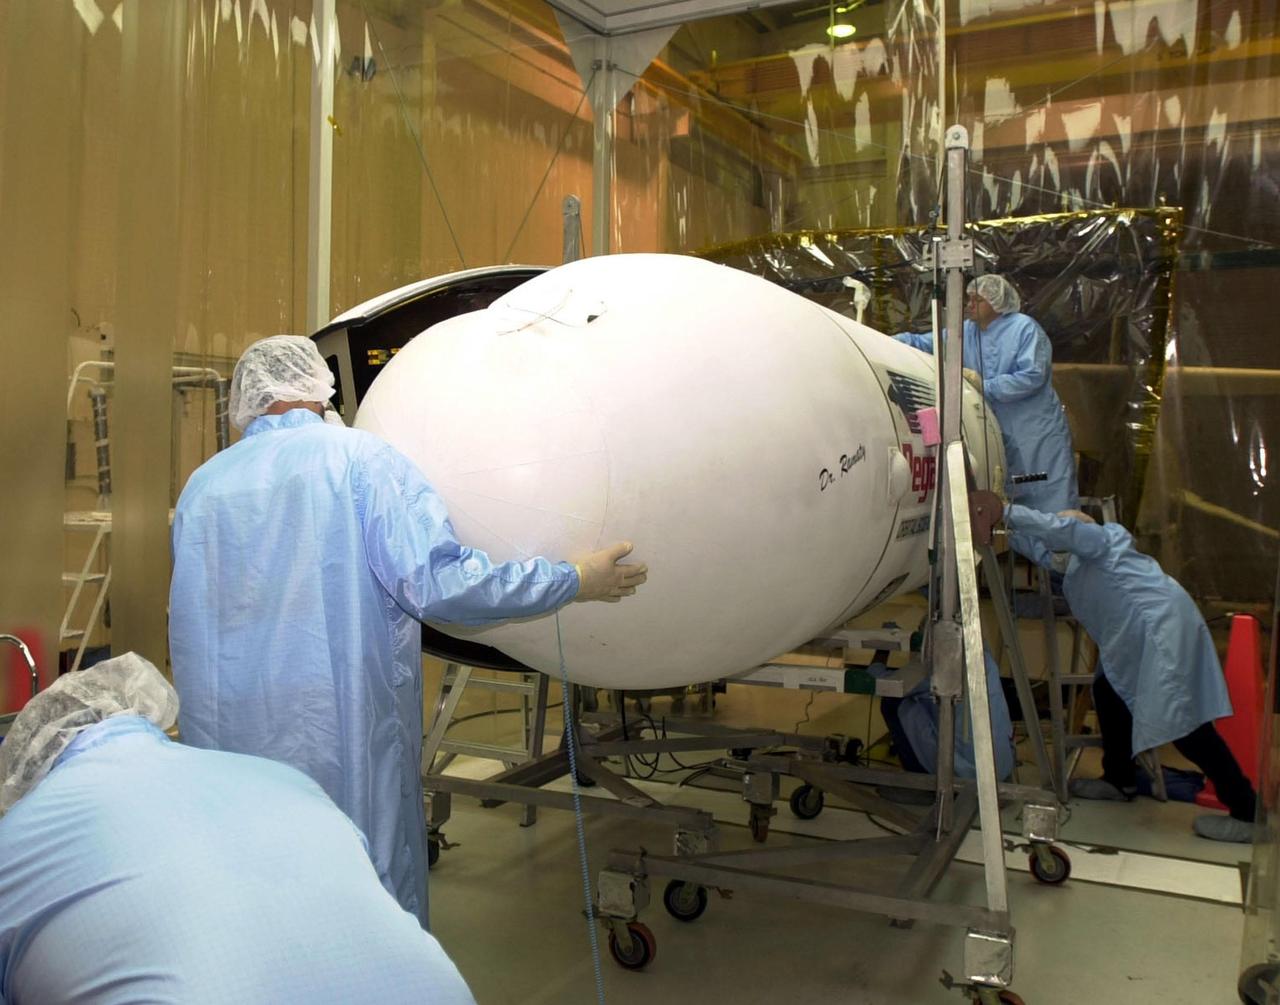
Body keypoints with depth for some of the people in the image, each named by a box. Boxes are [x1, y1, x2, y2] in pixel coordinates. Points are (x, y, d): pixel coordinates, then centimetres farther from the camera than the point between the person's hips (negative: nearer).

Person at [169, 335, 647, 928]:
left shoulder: (200, 486, 9)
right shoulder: (359, 457, -6)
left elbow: (198, 621, 19)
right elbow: (437, 581, -16)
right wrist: (574, 580, -7)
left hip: (223, 744, 5)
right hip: (343, 745, -5)